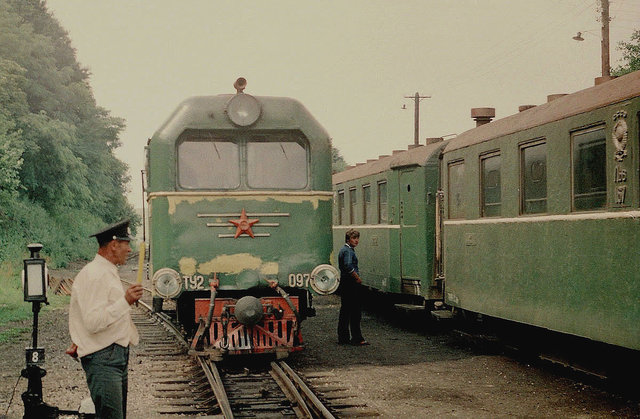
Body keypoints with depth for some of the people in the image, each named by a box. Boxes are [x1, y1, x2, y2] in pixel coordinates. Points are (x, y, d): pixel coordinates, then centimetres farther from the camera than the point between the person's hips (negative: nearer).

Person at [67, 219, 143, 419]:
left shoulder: (109, 273, 19)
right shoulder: (94, 275, -15)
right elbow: (93, 322, -23)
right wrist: (125, 302, -27)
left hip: (118, 356, 10)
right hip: (102, 360, -10)